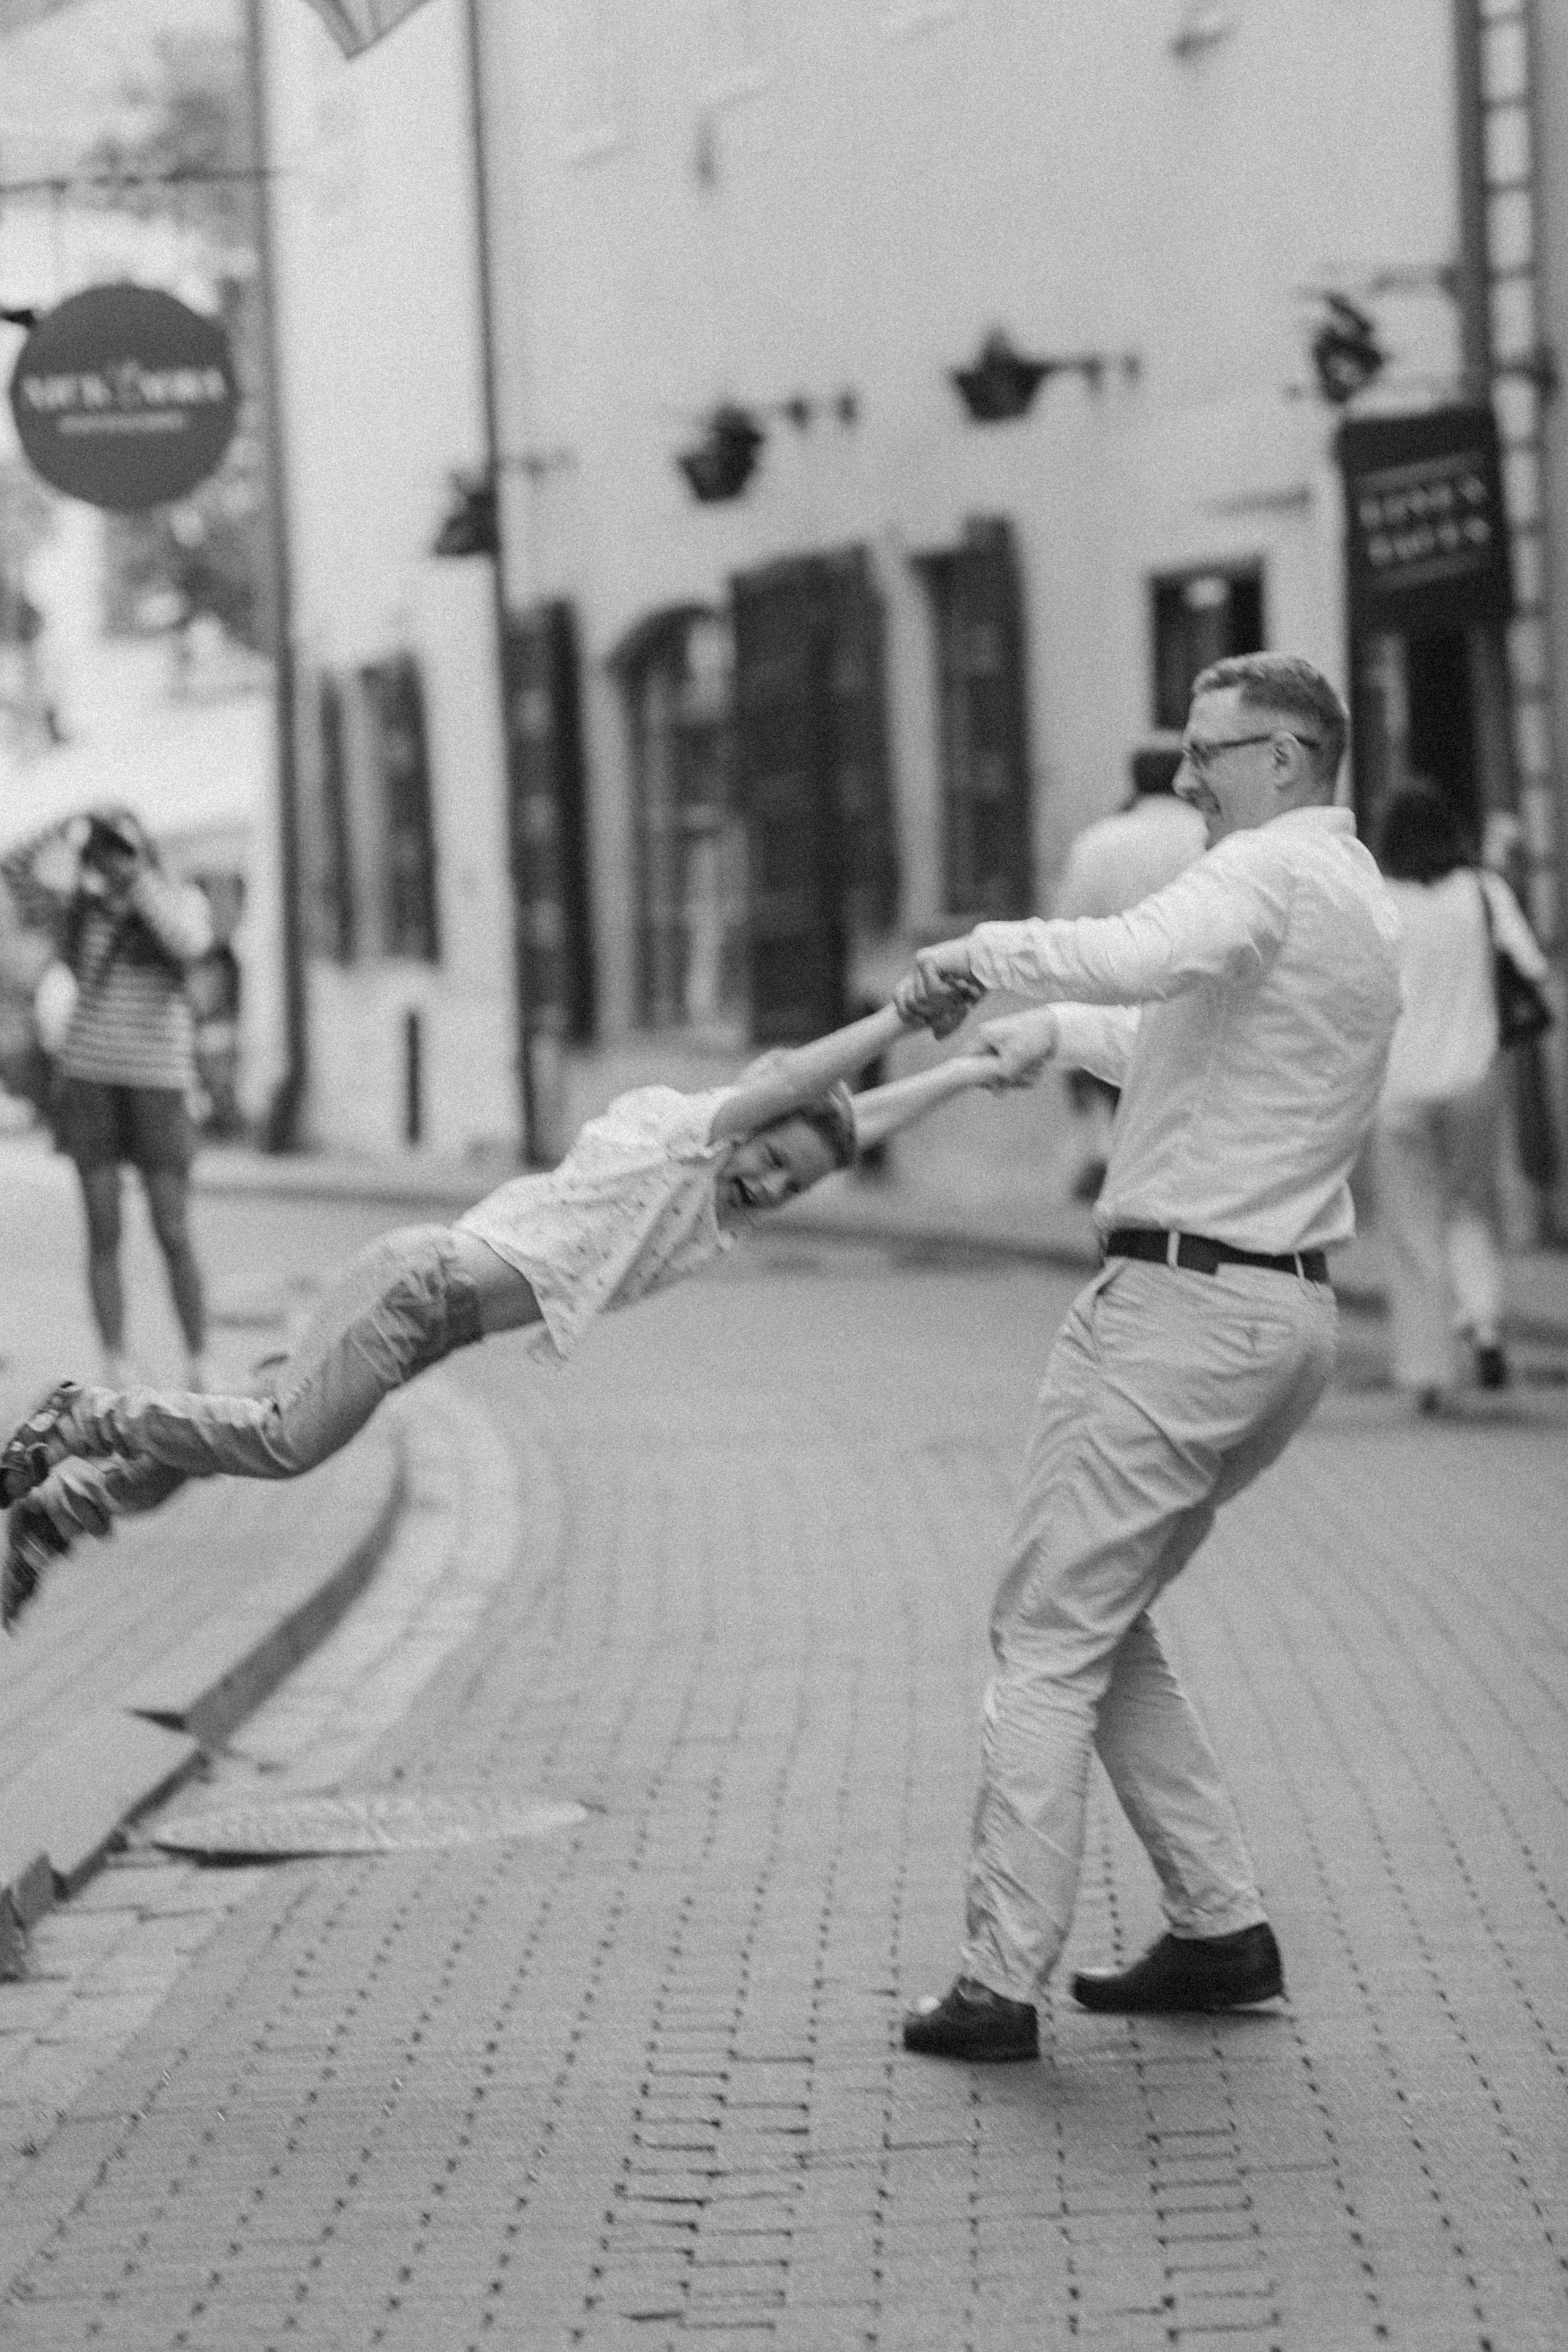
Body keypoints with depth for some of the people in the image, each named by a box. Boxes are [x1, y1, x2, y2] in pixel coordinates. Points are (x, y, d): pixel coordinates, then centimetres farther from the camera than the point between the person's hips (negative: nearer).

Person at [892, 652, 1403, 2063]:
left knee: (1048, 1639, -5)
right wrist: (1053, 1030, 40)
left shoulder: (1275, 870, -12)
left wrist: (985, 952, -26)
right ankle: (1220, 1929, 15)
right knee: (1107, 1627, 19)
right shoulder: (1359, 902, 19)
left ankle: (1002, 1983, -6)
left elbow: (1151, 956, -35)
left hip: (1185, 1300, -9)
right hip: (1287, 1317, 9)